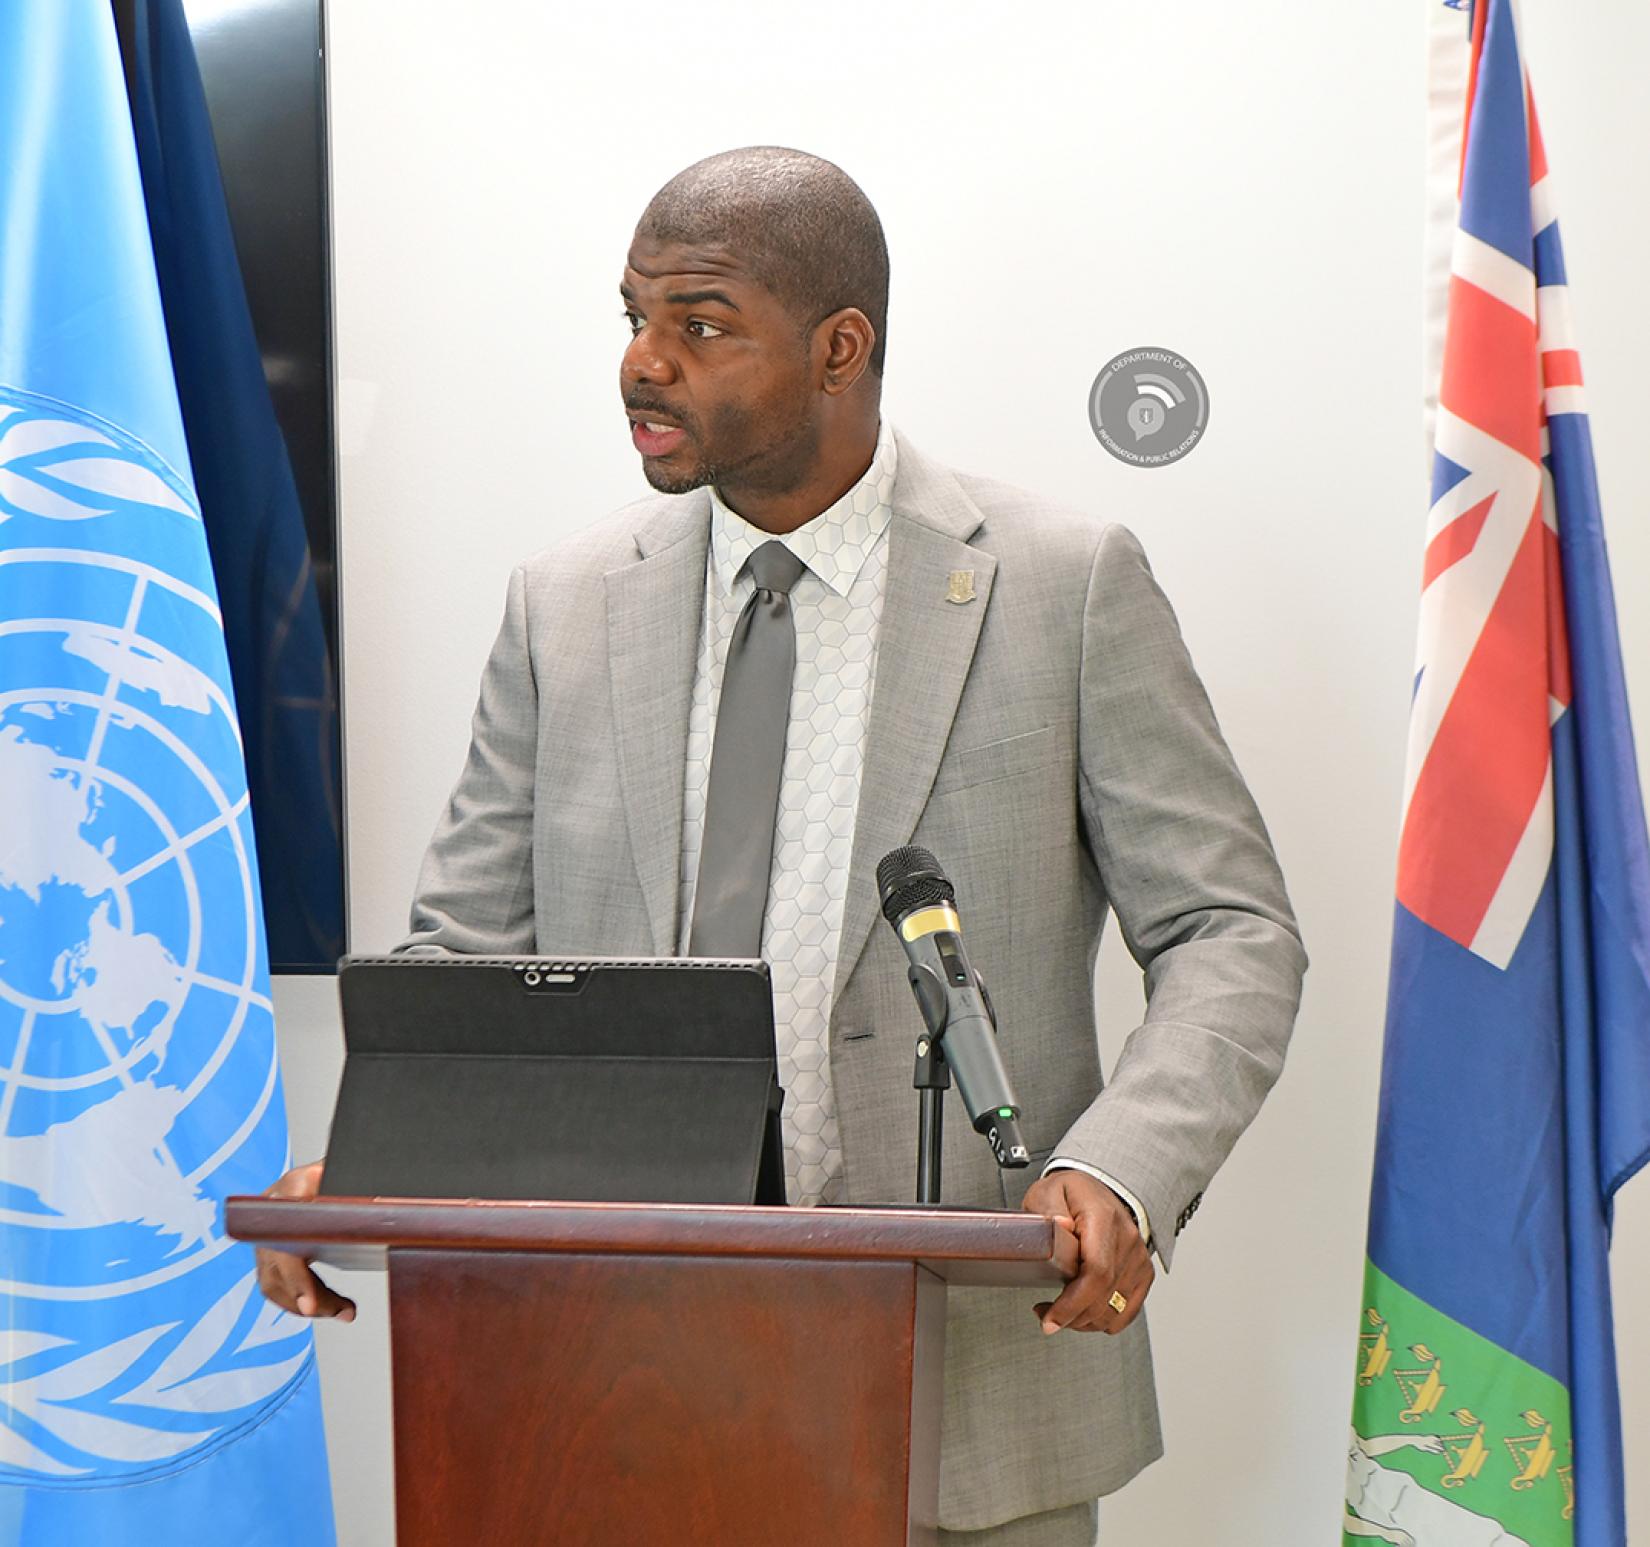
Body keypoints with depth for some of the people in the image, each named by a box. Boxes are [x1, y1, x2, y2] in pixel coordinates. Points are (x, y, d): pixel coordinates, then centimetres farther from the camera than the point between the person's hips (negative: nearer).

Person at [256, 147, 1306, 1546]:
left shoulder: (1069, 585, -4)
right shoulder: (567, 605, 5)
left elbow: (1232, 932, -4)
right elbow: (468, 952, 7)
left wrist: (1121, 1172, -22)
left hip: (973, 1377, -2)